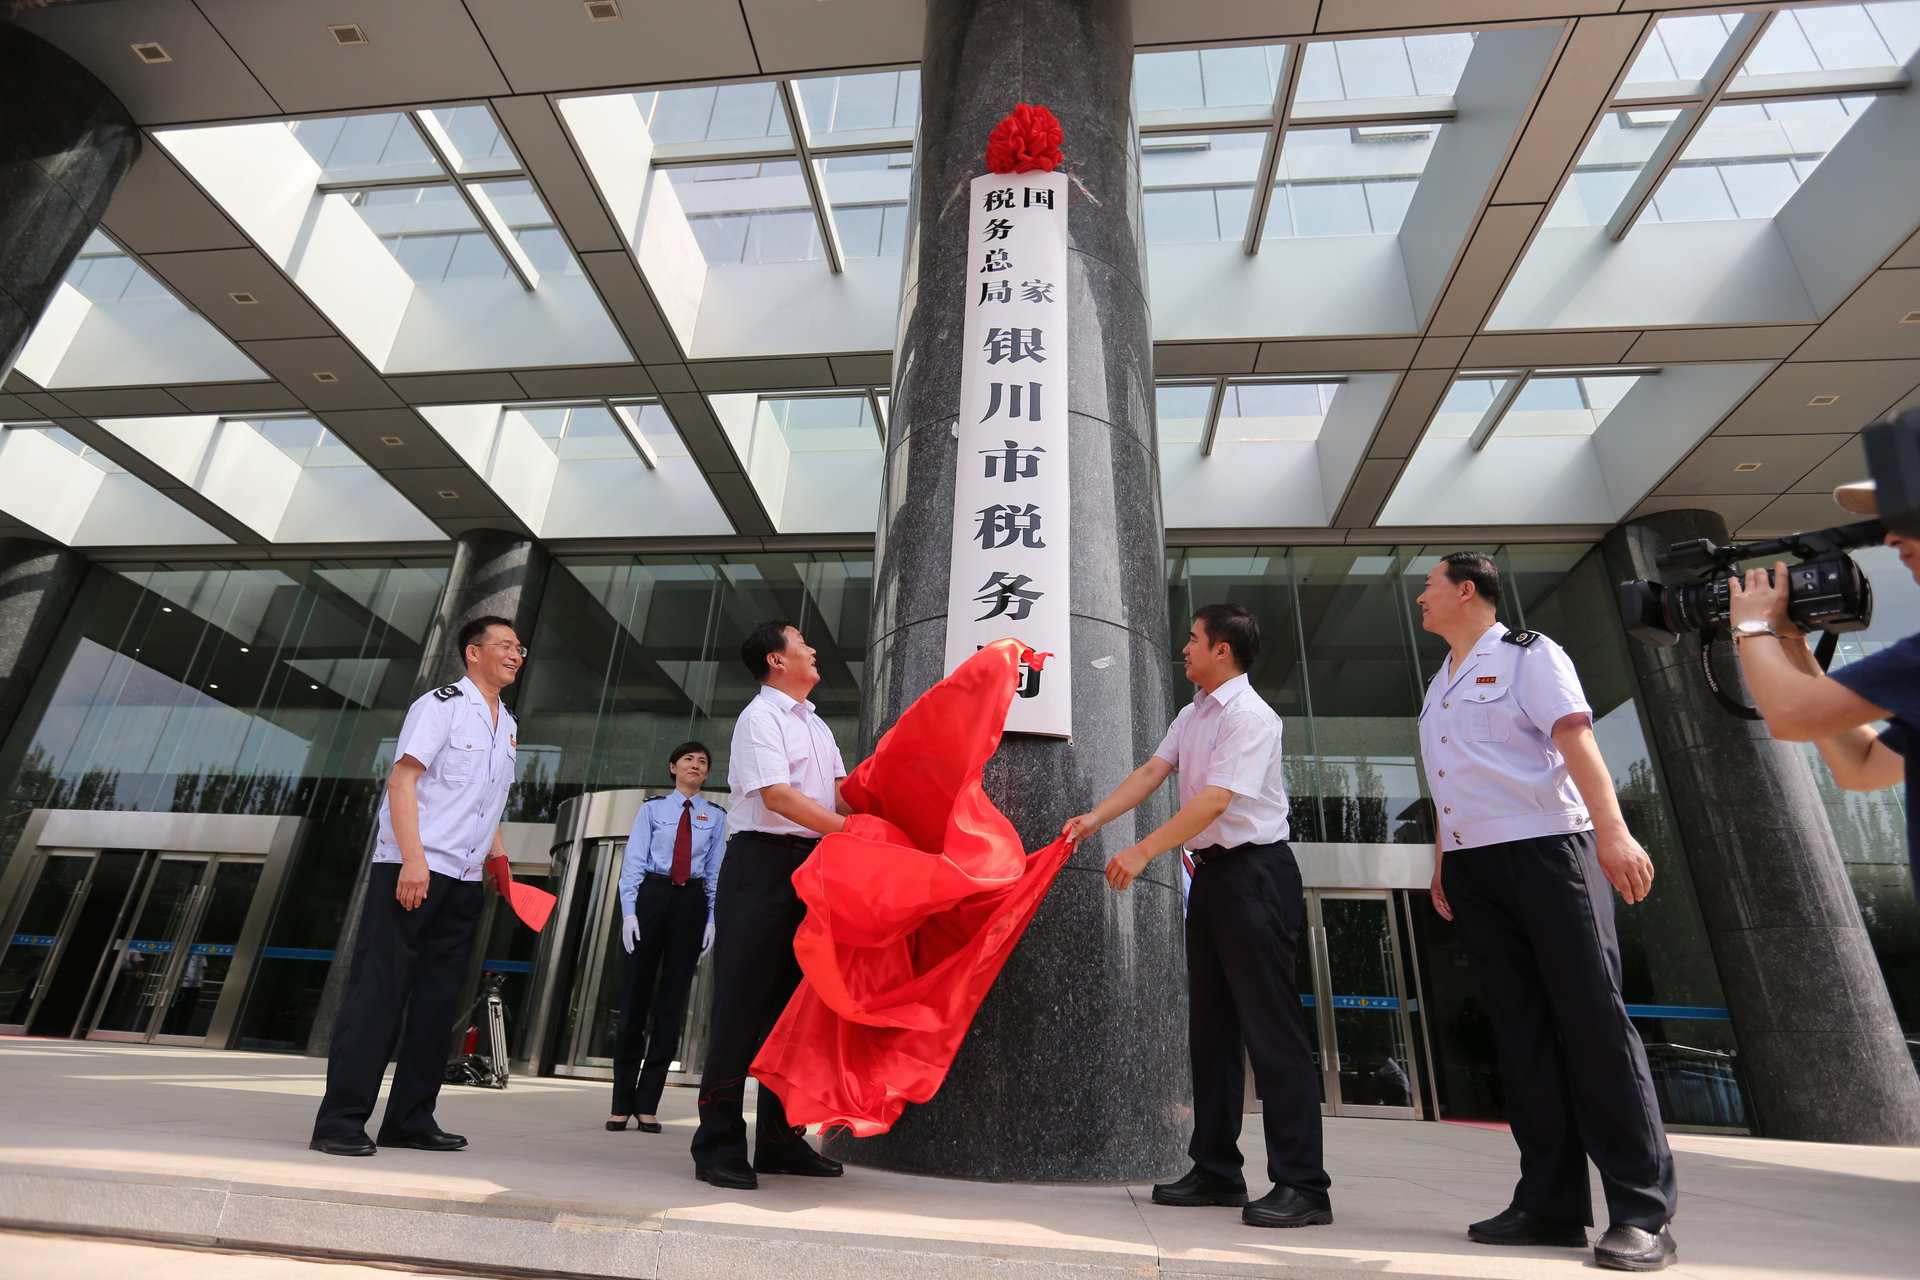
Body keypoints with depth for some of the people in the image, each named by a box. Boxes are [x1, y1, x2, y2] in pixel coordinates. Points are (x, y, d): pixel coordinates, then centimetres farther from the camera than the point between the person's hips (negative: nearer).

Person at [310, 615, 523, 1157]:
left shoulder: (507, 726, 17)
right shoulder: (440, 704, -6)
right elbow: (401, 780, -14)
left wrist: (499, 858, 15)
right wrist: (413, 860, -22)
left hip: (464, 879, 8)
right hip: (411, 869, -7)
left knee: (439, 999, 9)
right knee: (378, 990, -4)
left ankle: (410, 1119, 17)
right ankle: (340, 1121, 5)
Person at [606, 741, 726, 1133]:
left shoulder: (715, 816, 11)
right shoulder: (652, 809, 8)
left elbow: (716, 871, 8)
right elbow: (633, 862, 3)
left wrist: (712, 918, -1)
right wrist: (629, 910, -8)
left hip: (692, 903, 1)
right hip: (651, 896, -1)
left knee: (673, 999, 3)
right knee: (636, 994, 1)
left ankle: (647, 1104, 11)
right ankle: (622, 1103, 11)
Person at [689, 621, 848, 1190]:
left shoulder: (816, 725, 21)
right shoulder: (760, 717, -6)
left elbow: (841, 791, 14)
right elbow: (776, 795, -16)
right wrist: (849, 828, -17)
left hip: (810, 866, 8)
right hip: (762, 862, -8)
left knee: (796, 1000, 11)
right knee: (744, 1000, -5)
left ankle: (781, 1139, 21)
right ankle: (719, 1145, 5)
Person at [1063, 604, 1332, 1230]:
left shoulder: (1250, 715, -15)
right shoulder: (1192, 715, 13)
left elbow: (1214, 800, -22)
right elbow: (1152, 772, 7)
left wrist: (1142, 852, -23)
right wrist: (1094, 818, -6)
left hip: (1254, 873, -9)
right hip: (1211, 872, 9)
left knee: (1270, 1025, -5)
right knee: (1210, 1025, 13)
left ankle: (1301, 1184, 7)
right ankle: (1216, 1172, 24)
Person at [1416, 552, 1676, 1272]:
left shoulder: (1528, 654, -1)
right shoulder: (1439, 687, 20)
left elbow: (1575, 739, -15)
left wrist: (1613, 831, -27)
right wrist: (1442, 863, 18)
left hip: (1546, 849, -7)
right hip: (1472, 870, 7)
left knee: (1592, 1018, -6)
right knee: (1520, 1031, 6)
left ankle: (1643, 1213, 3)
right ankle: (1550, 1204, 12)